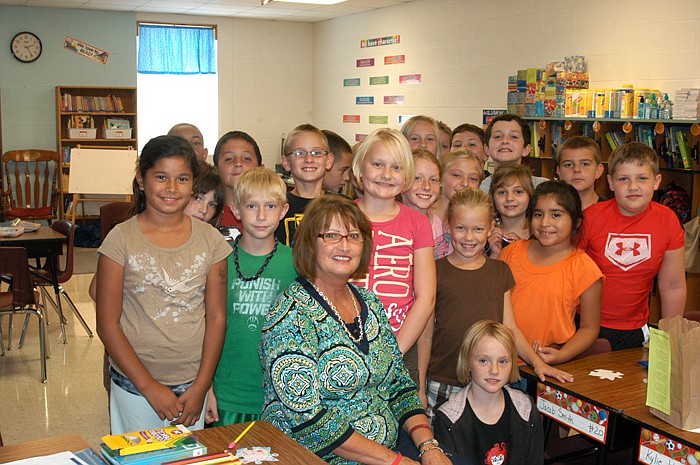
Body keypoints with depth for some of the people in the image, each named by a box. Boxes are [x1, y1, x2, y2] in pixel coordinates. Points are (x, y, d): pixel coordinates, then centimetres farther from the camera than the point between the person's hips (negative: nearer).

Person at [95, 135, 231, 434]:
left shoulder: (210, 240, -1)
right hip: (134, 386, -2)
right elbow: (107, 323, -7)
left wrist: (201, 387, -5)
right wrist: (150, 386, -11)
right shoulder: (121, 239, -7)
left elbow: (216, 317, 1)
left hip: (194, 384, 2)